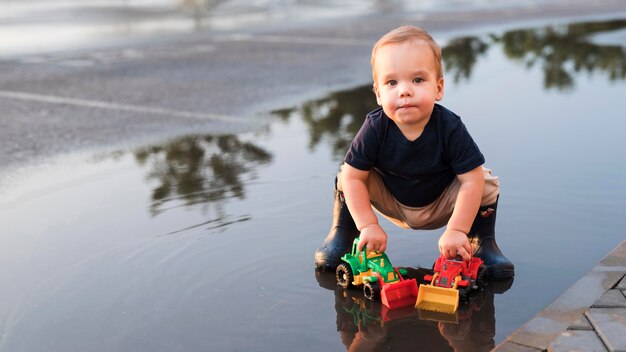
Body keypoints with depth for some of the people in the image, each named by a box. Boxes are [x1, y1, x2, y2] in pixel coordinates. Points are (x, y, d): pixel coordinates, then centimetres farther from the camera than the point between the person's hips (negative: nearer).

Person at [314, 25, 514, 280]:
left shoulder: (450, 128, -30)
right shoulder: (375, 128, -28)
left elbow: (471, 181, -30)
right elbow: (353, 177, -24)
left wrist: (456, 231, -34)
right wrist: (368, 225, -28)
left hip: (441, 205, 0)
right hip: (391, 203, 1)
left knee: (486, 182, -23)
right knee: (346, 173, -21)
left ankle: (483, 244, 2)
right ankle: (342, 233, 3)